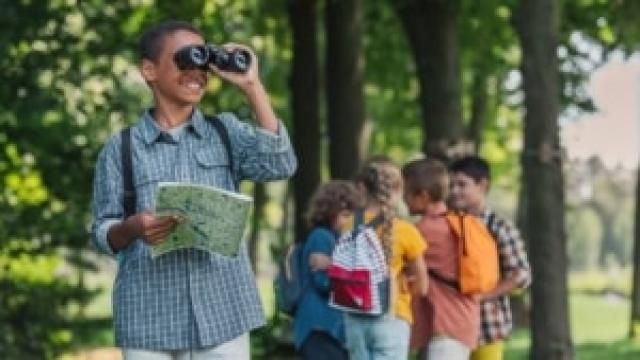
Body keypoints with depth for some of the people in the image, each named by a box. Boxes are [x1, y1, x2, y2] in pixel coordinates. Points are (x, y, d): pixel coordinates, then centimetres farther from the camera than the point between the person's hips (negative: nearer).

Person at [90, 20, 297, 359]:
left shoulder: (226, 131, 11)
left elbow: (279, 165, -6)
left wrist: (252, 86, -6)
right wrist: (132, 229, -18)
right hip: (150, 319, -1)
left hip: (223, 313, 1)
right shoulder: (121, 149, 6)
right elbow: (103, 233, 5)